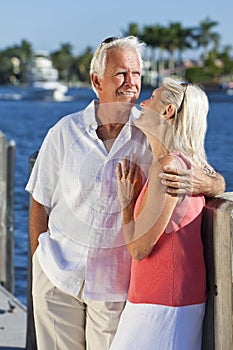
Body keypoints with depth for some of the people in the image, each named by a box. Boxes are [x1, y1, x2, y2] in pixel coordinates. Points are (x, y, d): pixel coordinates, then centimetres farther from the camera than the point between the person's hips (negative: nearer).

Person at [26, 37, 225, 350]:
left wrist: (197, 182, -34)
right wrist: (39, 262, 3)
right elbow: (41, 203, 4)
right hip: (58, 273, 1)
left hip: (115, 280, -1)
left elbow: (217, 182, -11)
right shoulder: (65, 132, -4)